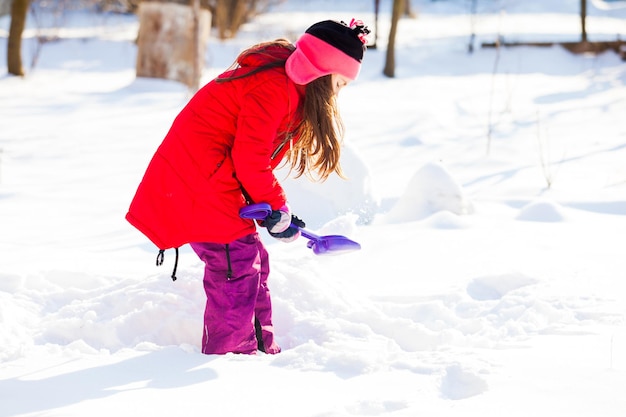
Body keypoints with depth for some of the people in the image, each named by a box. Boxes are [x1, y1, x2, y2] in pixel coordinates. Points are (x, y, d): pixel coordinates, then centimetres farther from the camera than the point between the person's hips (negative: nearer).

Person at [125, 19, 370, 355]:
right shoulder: (274, 88, -20)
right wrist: (277, 207, -10)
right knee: (237, 262, -10)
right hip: (198, 179, -11)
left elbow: (260, 157, 16)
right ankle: (229, 352, -2)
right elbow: (249, 158, -22)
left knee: (254, 262, 13)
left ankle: (261, 349, 21)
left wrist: (276, 210, 6)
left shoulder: (289, 89, 13)